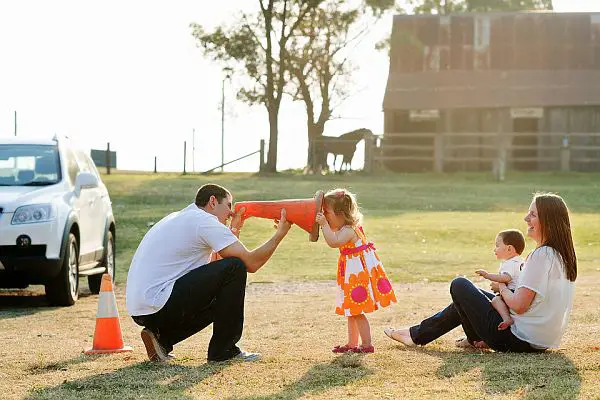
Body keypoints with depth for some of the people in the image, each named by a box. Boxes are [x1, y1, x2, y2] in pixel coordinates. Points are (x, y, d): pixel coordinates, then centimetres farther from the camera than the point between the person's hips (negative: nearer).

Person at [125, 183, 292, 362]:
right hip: (157, 306, -10)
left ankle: (161, 339, 12)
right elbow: (251, 263, -9)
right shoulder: (205, 221, -8)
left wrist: (234, 231, 22)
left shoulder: (180, 218, 22)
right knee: (235, 267, -9)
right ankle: (223, 349, -1)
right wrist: (280, 233, 3)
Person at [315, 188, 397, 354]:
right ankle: (352, 343, 25)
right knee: (352, 311, 17)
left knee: (356, 312, -5)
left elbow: (334, 242, -41)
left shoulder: (349, 230, -24)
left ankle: (367, 344, 2)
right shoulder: (343, 228, 6)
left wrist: (324, 224, -40)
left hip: (359, 272, -10)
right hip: (352, 272, 10)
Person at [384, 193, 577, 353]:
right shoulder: (564, 255, 6)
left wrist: (501, 287, -4)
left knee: (460, 285, 7)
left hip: (519, 340, -9)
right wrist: (505, 288, 10)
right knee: (467, 296, 26)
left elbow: (519, 305, -24)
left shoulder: (542, 255, -22)